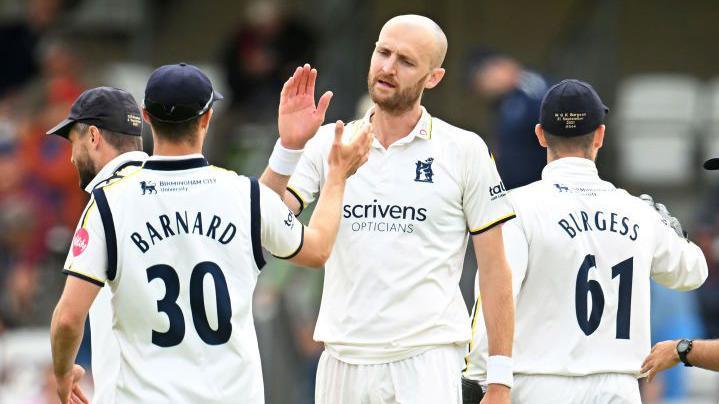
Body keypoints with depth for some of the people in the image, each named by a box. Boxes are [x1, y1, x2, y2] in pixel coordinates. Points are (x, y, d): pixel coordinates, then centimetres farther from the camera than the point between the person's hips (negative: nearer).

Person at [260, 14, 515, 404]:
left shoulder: (465, 150, 1)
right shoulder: (328, 143, 8)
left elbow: (494, 270, 2)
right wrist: (288, 148, -15)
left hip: (426, 360, -3)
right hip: (343, 358, 3)